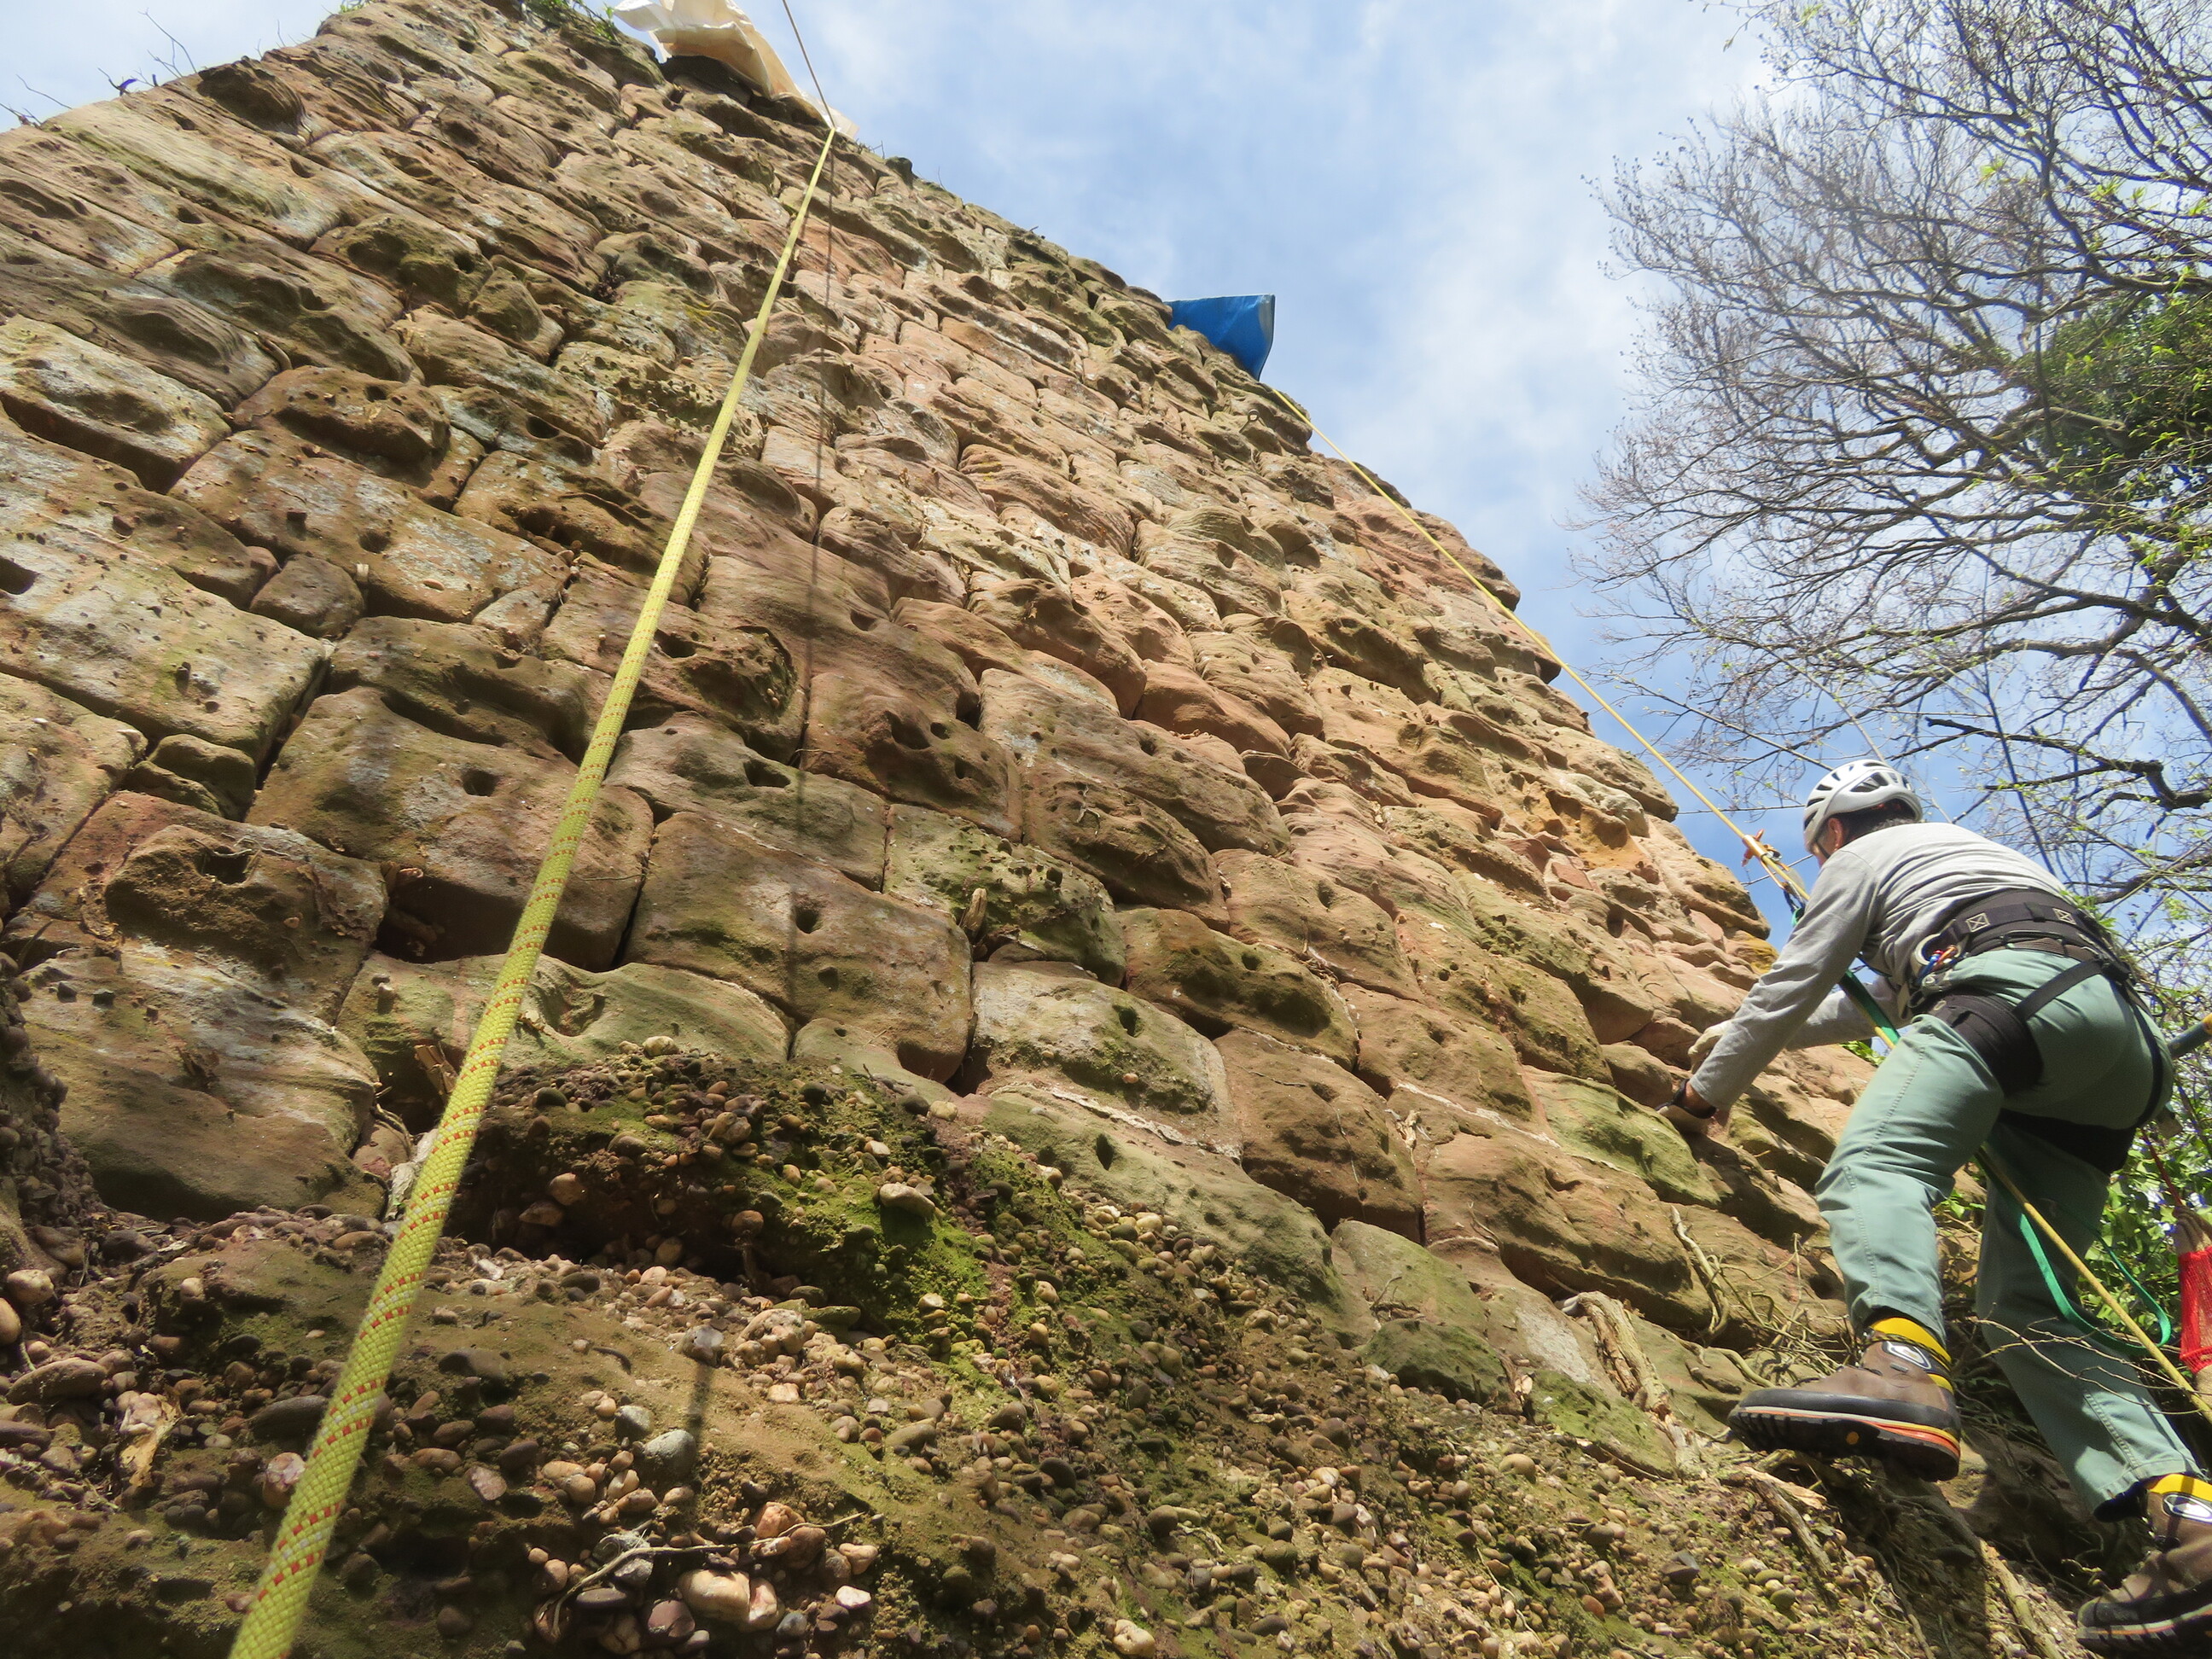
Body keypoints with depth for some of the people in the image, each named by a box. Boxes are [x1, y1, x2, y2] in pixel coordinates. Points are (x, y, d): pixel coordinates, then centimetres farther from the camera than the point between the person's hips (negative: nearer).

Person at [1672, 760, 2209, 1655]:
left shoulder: (1862, 857, 16)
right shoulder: (1966, 849, 42)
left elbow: (1792, 987, 12)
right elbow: (1883, 1002, 48)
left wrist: (1708, 1092, 23)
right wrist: (1743, 1031, 53)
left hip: (2011, 986, -8)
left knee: (1873, 1167, -27)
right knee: (2022, 1306, 2)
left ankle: (1903, 1366, -54)